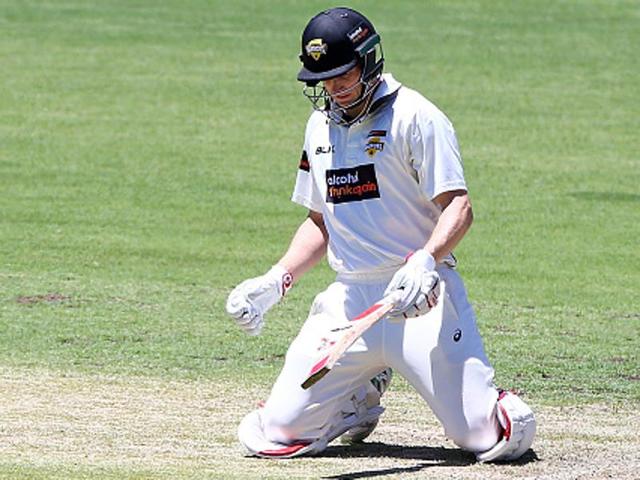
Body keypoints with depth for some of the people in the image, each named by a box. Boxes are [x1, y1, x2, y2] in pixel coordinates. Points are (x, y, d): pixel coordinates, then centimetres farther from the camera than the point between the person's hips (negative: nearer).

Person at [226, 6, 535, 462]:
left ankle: (499, 406, 23)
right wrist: (275, 282, 10)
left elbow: (459, 208, -15)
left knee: (500, 439, -16)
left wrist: (425, 260, -33)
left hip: (420, 296, -6)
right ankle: (365, 392, 25)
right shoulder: (321, 125, 15)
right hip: (349, 300, 6)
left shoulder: (415, 117, -8)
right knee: (276, 434, -4)